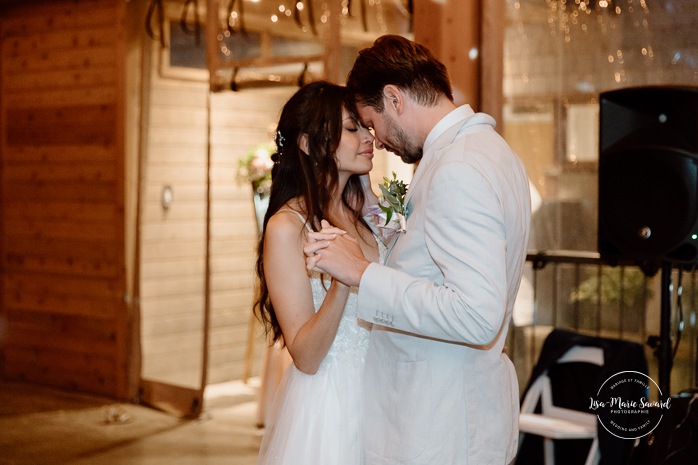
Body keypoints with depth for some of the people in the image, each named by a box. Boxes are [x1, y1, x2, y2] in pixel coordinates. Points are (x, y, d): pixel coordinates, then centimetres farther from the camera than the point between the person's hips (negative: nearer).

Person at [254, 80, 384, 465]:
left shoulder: (365, 210, 5)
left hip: (376, 396, 6)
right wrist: (343, 279, -34)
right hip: (324, 402, -6)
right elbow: (305, 357, -18)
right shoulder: (287, 227, -15)